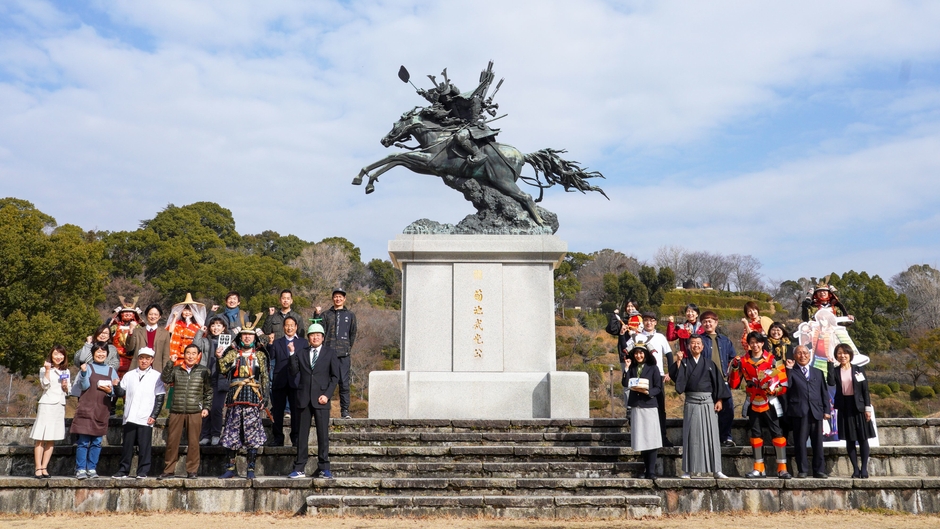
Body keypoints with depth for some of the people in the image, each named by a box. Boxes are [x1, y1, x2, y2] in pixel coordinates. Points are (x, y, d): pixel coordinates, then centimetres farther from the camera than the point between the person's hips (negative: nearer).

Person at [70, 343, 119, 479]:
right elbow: (85, 386, -8)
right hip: (86, 409, -3)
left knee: (97, 442, 5)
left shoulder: (111, 370, 13)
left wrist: (111, 391, -9)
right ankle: (80, 469, -1)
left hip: (102, 411, 3)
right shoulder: (87, 368, 4)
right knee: (83, 441, -5)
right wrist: (83, 372, -22)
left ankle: (92, 469, 10)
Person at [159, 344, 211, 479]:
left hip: (195, 412, -1)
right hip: (176, 412, 1)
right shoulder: (176, 369, 10)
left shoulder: (203, 371, 6)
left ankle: (192, 470, 10)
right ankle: (169, 469, 14)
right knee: (172, 441, 3)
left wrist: (206, 407, 1)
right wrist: (170, 363, -10)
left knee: (193, 442, 1)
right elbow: (165, 379, -6)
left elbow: (208, 391, 9)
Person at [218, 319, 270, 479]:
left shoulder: (260, 355, 10)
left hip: (253, 396, -1)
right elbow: (223, 370, -1)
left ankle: (251, 469, 3)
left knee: (252, 433, -3)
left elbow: (265, 377, 8)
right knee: (233, 432, 3)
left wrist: (265, 397, 1)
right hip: (235, 396, 1)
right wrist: (220, 357, -13)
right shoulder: (232, 353, 12)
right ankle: (231, 468, 11)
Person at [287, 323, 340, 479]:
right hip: (304, 399, 2)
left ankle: (323, 468, 5)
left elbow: (335, 376, 3)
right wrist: (292, 354, -6)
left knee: (323, 434, -1)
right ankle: (299, 469, 9)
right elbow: (294, 372, 3)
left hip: (321, 399, -2)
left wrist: (327, 394, -8)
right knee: (302, 435, 4)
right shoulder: (301, 352, 11)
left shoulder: (330, 353, 6)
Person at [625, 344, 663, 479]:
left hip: (649, 405, -4)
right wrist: (626, 368, -6)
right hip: (636, 406, 4)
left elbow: (658, 388, -2)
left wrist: (647, 392, -18)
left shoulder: (653, 368, 3)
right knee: (641, 439, 4)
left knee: (651, 439, -7)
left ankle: (651, 471, -7)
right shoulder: (632, 368, 13)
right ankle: (646, 469, 11)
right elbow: (626, 384, 0)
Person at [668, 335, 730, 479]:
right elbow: (674, 376, -8)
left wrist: (719, 400, -2)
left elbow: (718, 381, 6)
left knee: (711, 435, 0)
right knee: (691, 436, 0)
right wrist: (678, 362, -19)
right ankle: (688, 470, 3)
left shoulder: (709, 363, 9)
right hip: (691, 403, 0)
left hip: (708, 402, 1)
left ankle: (716, 470, 4)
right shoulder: (684, 362, 6)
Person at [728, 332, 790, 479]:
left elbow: (784, 384, -3)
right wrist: (734, 368, -12)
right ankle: (759, 468, 16)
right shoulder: (743, 362, 4)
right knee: (756, 434, 8)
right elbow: (734, 384, 1)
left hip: (770, 403, -3)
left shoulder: (773, 360, -2)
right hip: (754, 404, 3)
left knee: (777, 433, -7)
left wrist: (773, 389, -21)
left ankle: (782, 468, -2)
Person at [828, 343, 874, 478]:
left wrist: (868, 408, -6)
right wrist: (831, 365, -15)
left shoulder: (859, 370, 2)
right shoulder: (835, 370, 4)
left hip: (858, 407, -1)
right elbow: (831, 383, -17)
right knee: (849, 440, 3)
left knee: (862, 439, 0)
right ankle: (855, 469, 8)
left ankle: (864, 469, 5)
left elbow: (865, 390, 1)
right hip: (844, 408, 1)